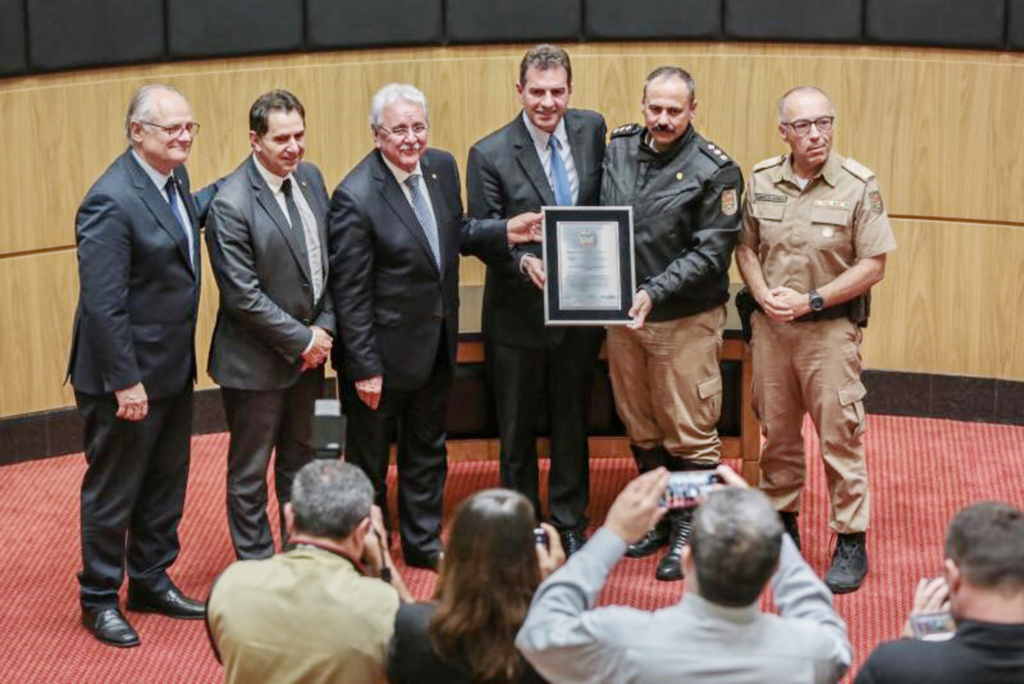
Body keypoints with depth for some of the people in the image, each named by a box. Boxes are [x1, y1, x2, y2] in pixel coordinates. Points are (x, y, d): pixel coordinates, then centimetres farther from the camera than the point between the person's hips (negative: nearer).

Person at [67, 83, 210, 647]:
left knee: (165, 485, 21)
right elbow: (103, 304, -25)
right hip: (128, 376, -9)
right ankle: (99, 599, 23)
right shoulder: (110, 202, -24)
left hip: (173, 368, 9)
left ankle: (151, 581, 37)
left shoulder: (174, 176, 3)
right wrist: (126, 382, -23)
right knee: (112, 492, 8)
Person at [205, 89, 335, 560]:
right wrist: (303, 340, -15)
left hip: (308, 350, 7)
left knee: (299, 458, 21)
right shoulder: (231, 204, -21)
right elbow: (244, 297, -21)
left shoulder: (310, 177, 1)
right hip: (257, 362, -7)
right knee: (250, 471, 8)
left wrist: (323, 328, -3)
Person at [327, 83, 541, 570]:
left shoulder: (442, 167, -2)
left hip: (436, 344, 7)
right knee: (368, 458, 12)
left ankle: (423, 543, 38)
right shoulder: (355, 197, -23)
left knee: (427, 448, 22)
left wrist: (504, 233, -4)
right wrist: (364, 367, -19)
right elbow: (350, 292, -20)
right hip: (384, 351, -7)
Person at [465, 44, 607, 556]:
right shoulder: (490, 155, -12)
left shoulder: (591, 130, -1)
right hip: (518, 314, -3)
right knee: (517, 430, 11)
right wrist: (524, 261, -29)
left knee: (572, 424, 14)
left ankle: (569, 524, 28)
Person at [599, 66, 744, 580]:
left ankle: (690, 533, 14)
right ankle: (658, 519, 32)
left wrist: (654, 292, -24)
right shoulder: (619, 147, 4)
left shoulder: (714, 171, -12)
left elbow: (711, 253, -14)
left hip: (684, 319, -5)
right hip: (621, 311, 5)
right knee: (640, 427, 17)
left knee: (689, 431, 1)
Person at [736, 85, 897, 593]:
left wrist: (811, 300, -14)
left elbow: (873, 265, -9)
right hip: (770, 324, 4)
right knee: (777, 431, 14)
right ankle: (781, 522, 29)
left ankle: (851, 542, 6)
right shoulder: (762, 181, 4)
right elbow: (745, 247, 12)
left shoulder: (858, 186, -9)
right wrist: (763, 296, -6)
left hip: (829, 327, -4)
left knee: (840, 435, -2)